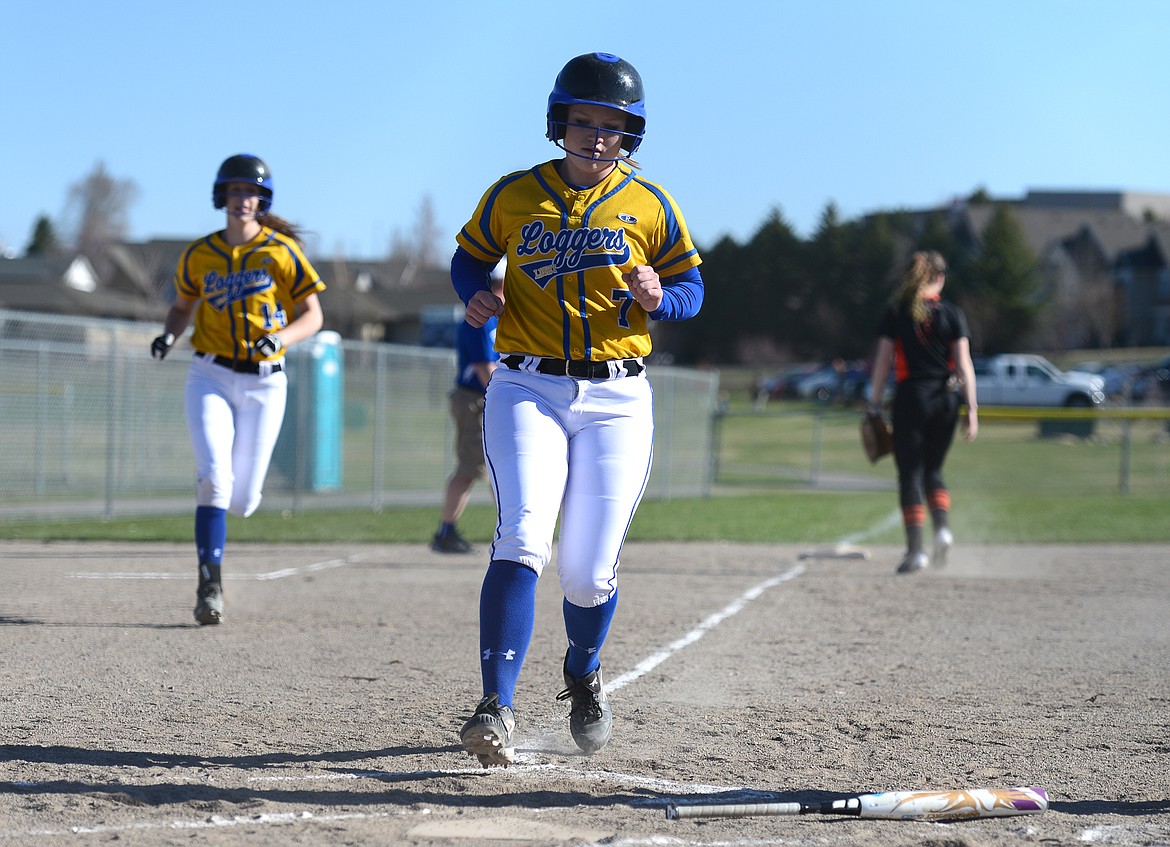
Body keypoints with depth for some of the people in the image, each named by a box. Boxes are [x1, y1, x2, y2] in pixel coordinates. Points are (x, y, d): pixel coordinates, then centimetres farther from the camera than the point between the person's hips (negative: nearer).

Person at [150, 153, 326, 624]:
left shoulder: (282, 252, -3)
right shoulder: (199, 255, 4)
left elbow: (312, 317, -2)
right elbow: (182, 307, 17)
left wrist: (279, 337, -22)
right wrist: (168, 336, -5)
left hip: (264, 383, 0)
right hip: (210, 378, 0)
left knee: (243, 500, 2)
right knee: (214, 477, -21)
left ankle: (213, 495, 41)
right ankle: (210, 586, -18)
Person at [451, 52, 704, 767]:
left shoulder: (650, 206, 4)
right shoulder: (514, 195, 4)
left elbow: (692, 287, 9)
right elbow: (470, 255, 17)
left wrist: (657, 298, -13)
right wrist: (477, 294, -5)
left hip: (617, 399, 1)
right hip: (527, 391, -1)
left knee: (590, 574, 1)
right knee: (522, 542, -22)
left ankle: (584, 675, 34)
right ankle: (497, 711, -25)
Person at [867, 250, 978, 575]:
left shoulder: (895, 313, 1)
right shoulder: (951, 313, 2)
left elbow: (883, 360, 0)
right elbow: (964, 363, -2)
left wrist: (874, 404, 5)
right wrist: (971, 408, -1)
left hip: (910, 397, -2)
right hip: (945, 399, 2)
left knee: (910, 473, 1)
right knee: (933, 470, 18)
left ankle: (915, 549, -7)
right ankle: (943, 527, -5)